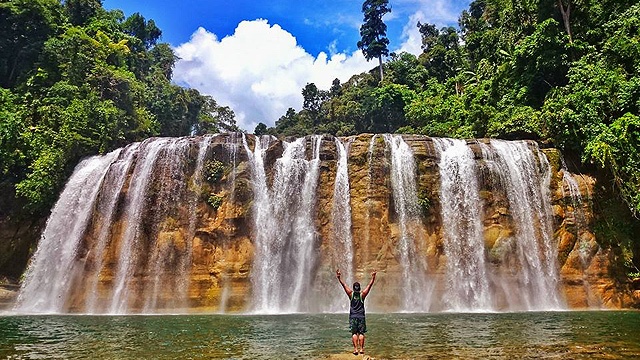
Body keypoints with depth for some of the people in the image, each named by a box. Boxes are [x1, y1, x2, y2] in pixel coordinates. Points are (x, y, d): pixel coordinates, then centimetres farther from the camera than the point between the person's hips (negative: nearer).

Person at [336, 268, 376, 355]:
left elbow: (344, 285, -7)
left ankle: (355, 349, -6)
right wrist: (373, 278, -6)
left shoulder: (351, 294, -3)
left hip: (353, 316, 0)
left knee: (354, 333, 0)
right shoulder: (362, 294, -3)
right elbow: (370, 285, -5)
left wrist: (339, 278, -10)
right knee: (361, 333, 3)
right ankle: (361, 348, -1)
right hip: (361, 316, 0)